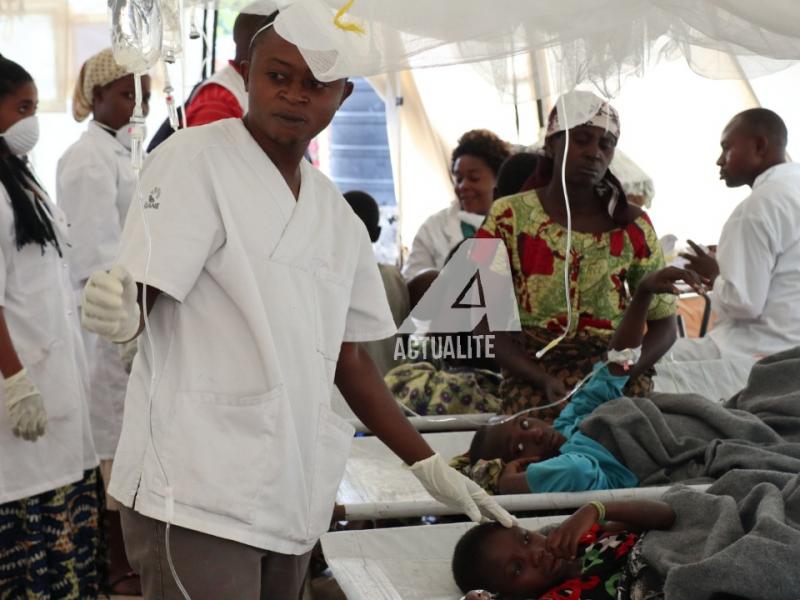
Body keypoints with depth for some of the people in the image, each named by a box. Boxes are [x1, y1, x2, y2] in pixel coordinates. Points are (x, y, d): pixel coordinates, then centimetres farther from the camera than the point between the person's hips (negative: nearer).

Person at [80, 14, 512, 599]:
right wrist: (117, 311, -36)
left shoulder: (338, 216, 12)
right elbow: (138, 302, -13)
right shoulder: (196, 159, -5)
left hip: (292, 494, 6)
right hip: (196, 490, -6)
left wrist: (429, 465, 13)